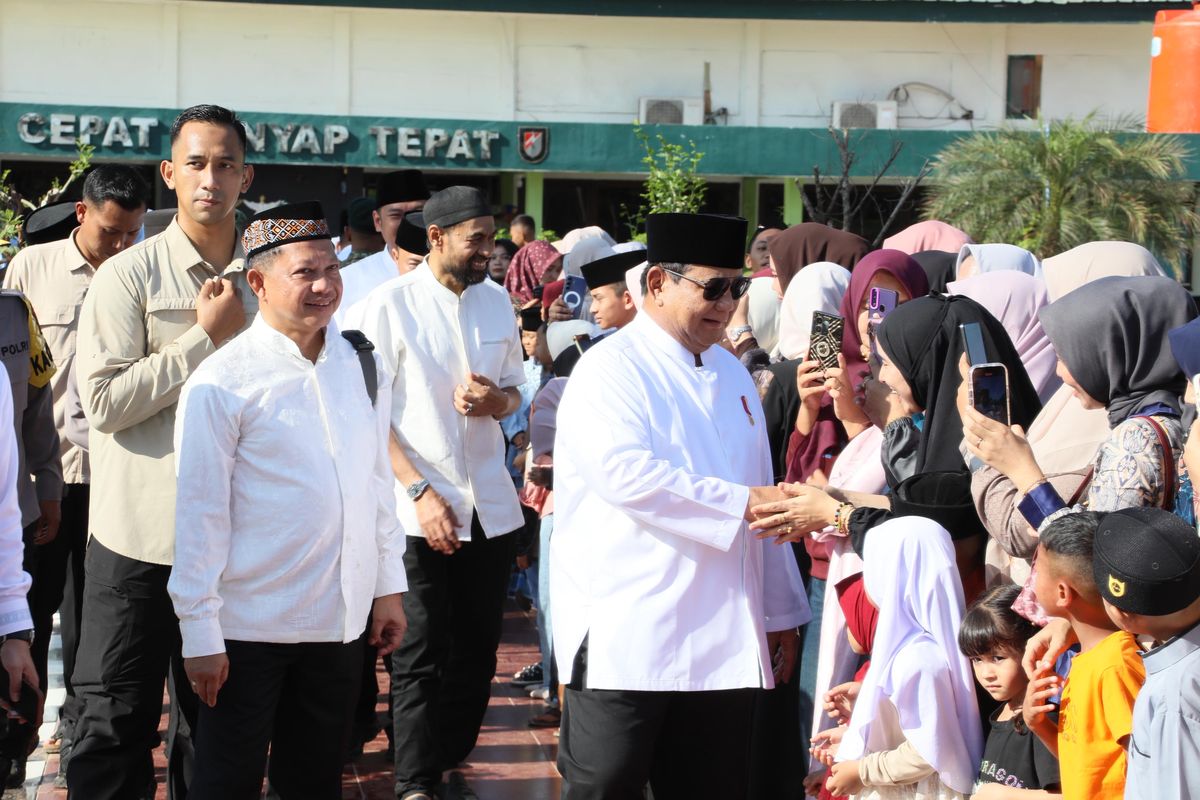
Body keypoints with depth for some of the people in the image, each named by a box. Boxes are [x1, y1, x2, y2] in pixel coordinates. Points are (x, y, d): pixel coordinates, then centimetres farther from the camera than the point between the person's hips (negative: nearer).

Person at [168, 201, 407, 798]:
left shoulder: (362, 366, 5)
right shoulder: (220, 383, -12)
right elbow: (200, 511, -10)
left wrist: (388, 587, 13)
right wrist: (200, 632, -10)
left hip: (340, 622, 5)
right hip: (250, 628, -5)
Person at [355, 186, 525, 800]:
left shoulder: (497, 301, 9)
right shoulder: (390, 306, -7)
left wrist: (495, 400, -5)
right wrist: (420, 491, -16)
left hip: (490, 505, 5)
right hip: (419, 511, -5)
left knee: (477, 652, 11)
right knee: (421, 657, 0)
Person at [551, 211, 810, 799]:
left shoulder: (732, 375, 18)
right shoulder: (611, 368, -6)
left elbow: (762, 494, 20)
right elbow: (627, 474, -22)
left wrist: (779, 613, 18)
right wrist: (741, 503, -20)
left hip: (723, 640, 7)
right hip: (625, 638, -7)